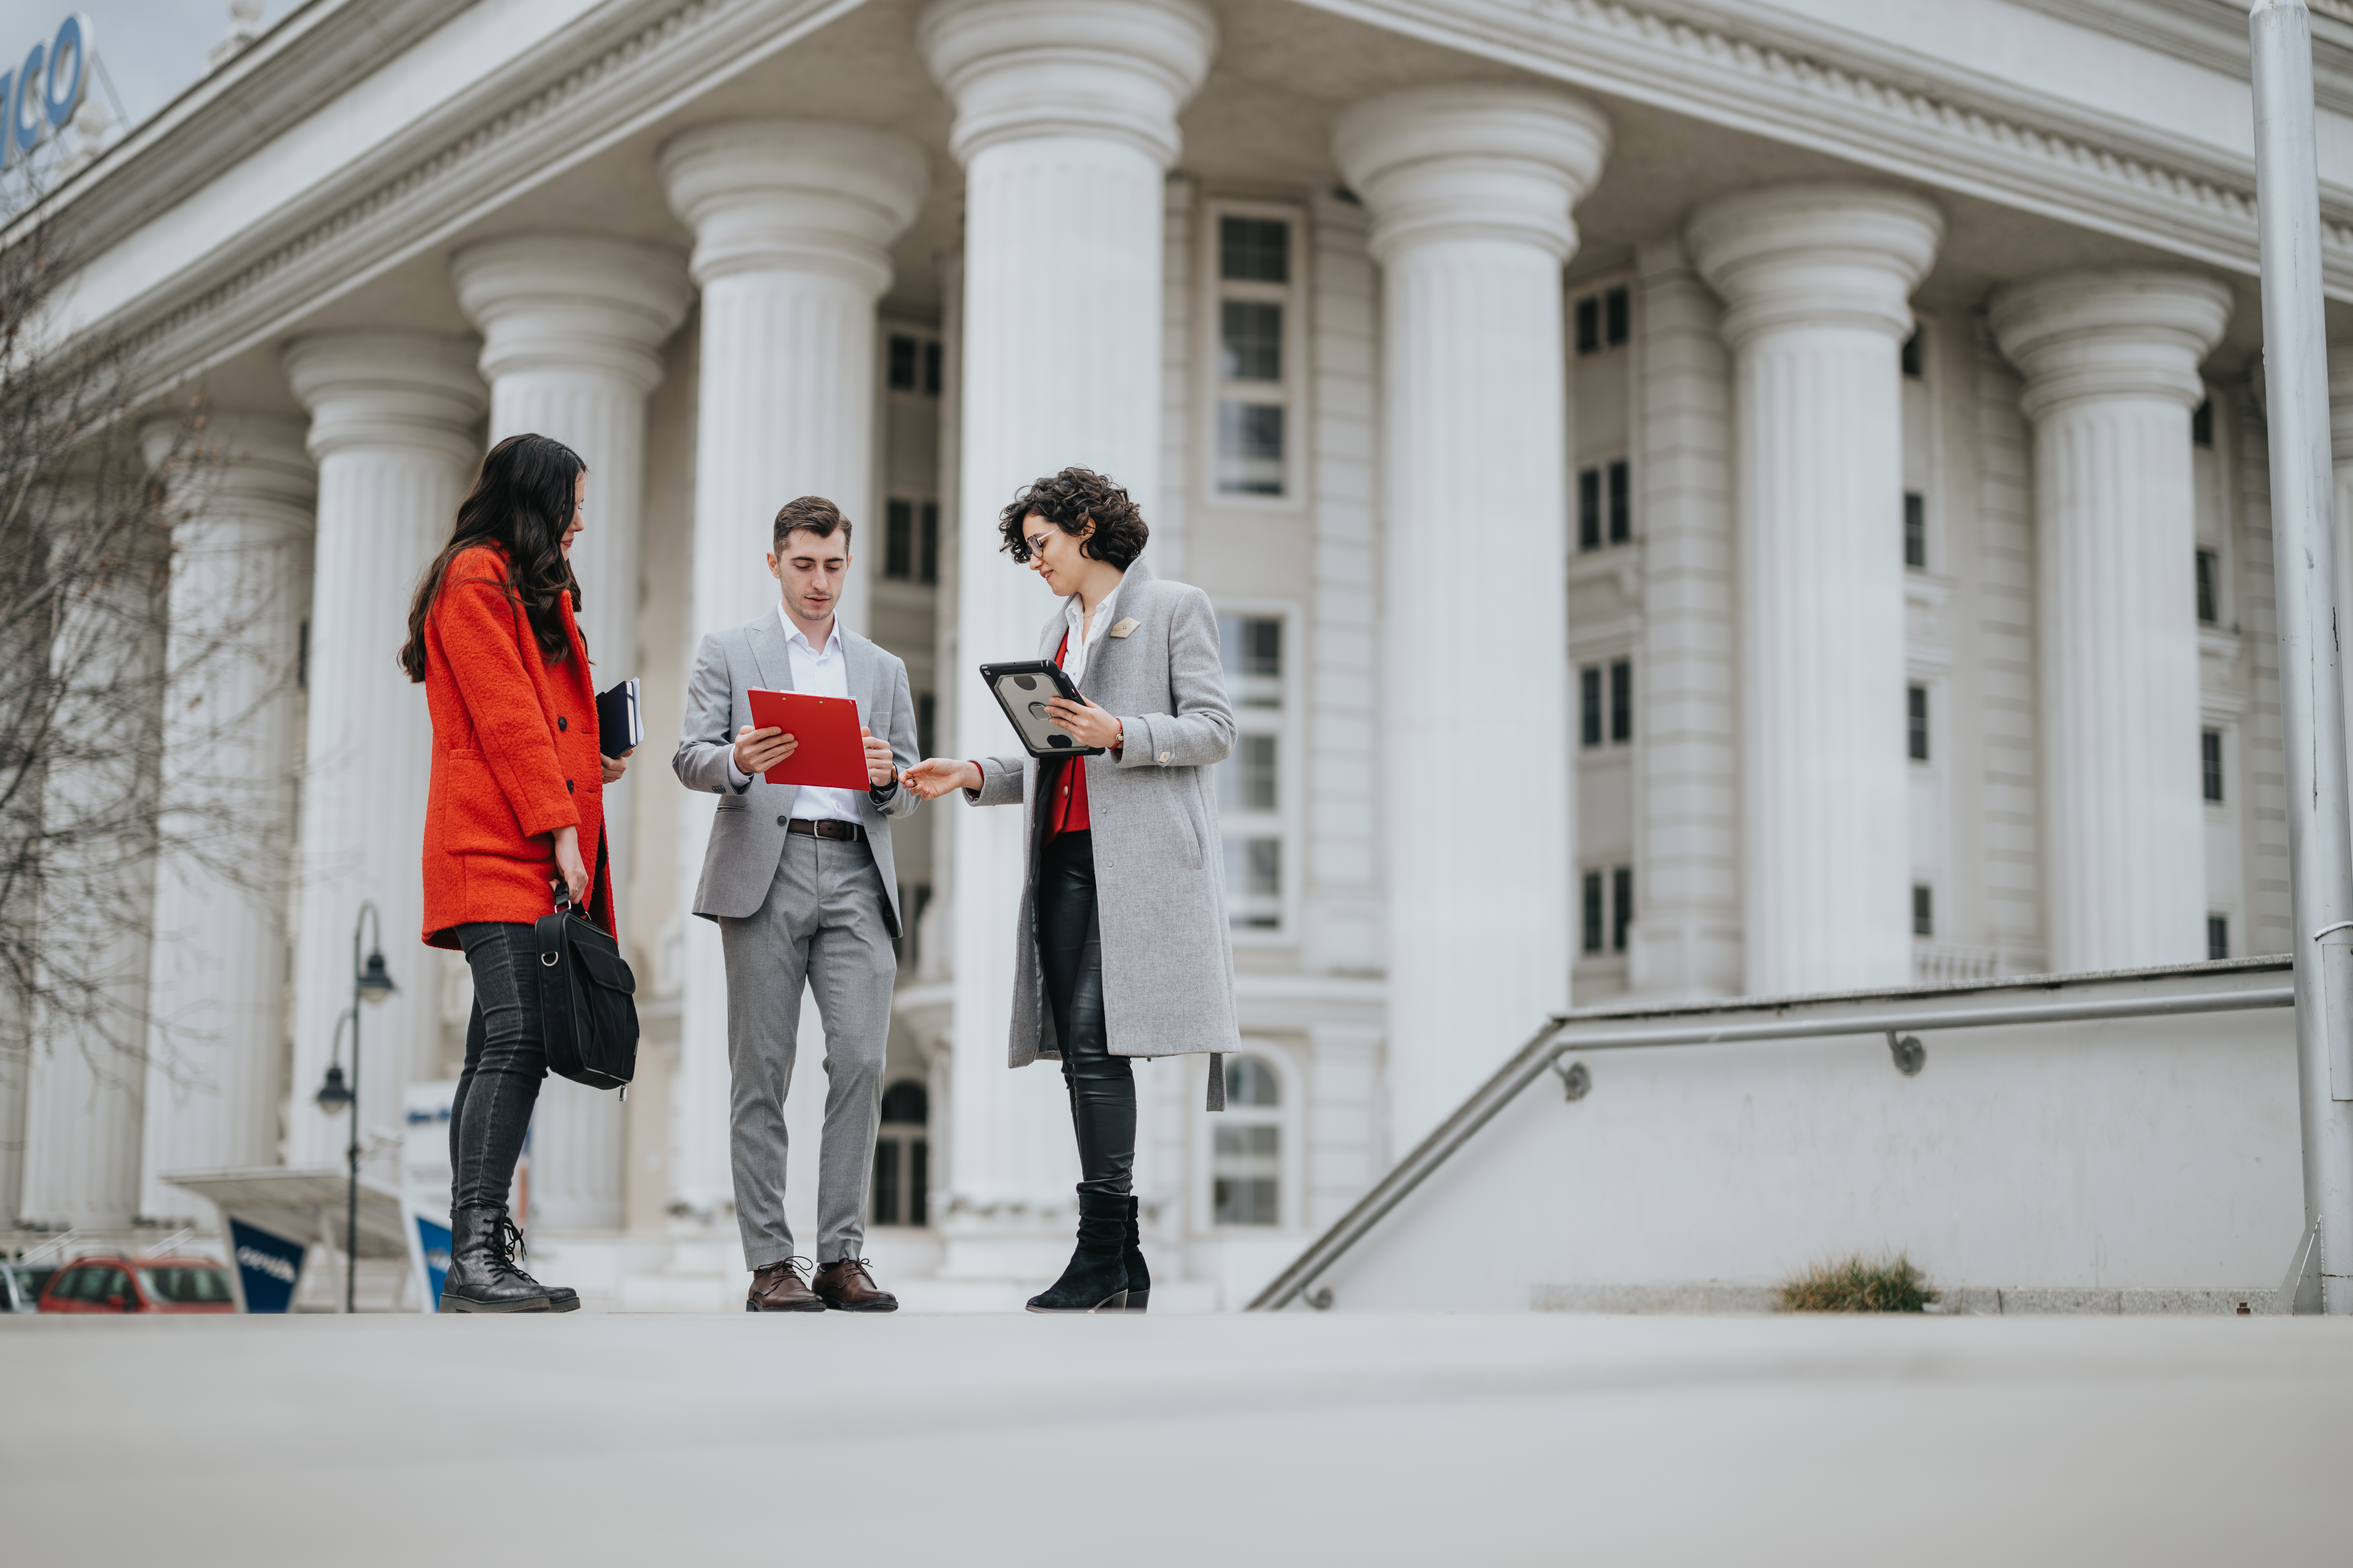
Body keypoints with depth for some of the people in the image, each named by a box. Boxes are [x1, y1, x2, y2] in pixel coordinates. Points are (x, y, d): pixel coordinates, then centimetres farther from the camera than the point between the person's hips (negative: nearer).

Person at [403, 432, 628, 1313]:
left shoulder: (534, 589, 26)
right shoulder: (476, 580, -5)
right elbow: (504, 718, -12)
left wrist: (588, 763, 12)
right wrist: (559, 826, -14)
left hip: (529, 857, 10)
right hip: (498, 851, -10)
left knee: (502, 1050, 6)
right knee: (516, 1041, -19)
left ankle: (476, 1261, 7)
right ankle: (476, 1256, -22)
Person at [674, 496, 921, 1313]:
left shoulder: (884, 670, 21)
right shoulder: (727, 652, 12)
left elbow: (902, 799, 19)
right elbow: (689, 758, 1)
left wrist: (887, 776, -4)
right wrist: (739, 762, -21)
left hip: (855, 875, 2)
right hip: (764, 871, -2)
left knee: (861, 1057, -9)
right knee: (762, 1073, -2)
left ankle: (841, 1256, -2)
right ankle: (770, 1262, 2)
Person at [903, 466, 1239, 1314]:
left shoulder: (1175, 607, 3)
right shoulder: (1058, 630, 24)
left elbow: (1214, 729, -4)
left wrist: (1119, 733, -18)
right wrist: (975, 776, 10)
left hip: (1139, 856, -7)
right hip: (1064, 854, 7)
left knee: (1095, 1040, -16)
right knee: (1082, 1053, 2)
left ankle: (1100, 1254, -14)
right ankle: (1126, 1268, 6)